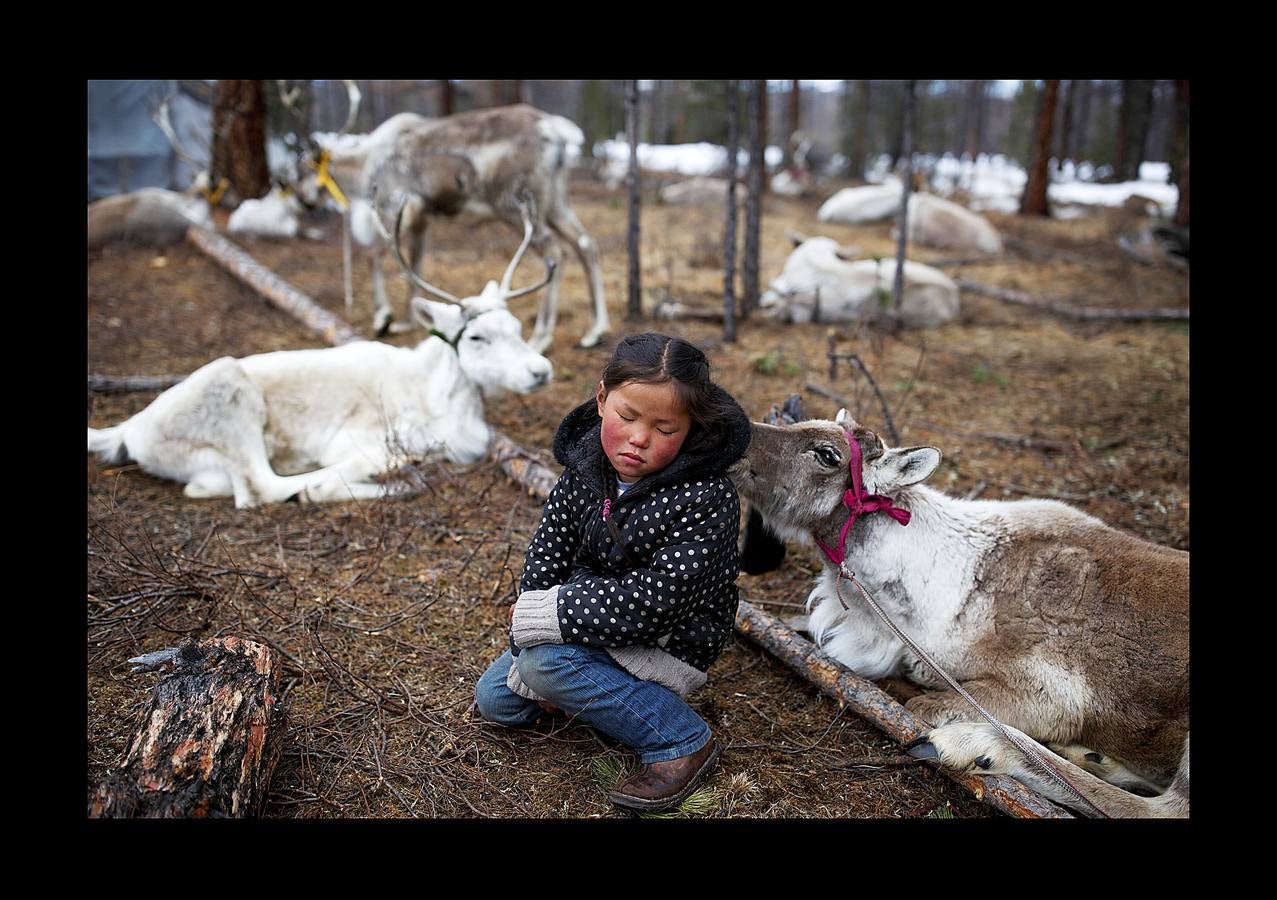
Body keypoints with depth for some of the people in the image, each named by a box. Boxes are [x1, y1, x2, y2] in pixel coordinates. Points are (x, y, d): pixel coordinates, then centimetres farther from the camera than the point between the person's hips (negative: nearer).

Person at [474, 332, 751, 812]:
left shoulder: (706, 499, -30)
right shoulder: (583, 465, -11)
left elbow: (654, 601, -34)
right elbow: (546, 556, -8)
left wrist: (538, 615, -28)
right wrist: (528, 657, -14)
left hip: (669, 642, -7)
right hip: (592, 605, 7)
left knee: (548, 659, -30)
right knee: (495, 699, 10)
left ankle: (682, 742, -15)